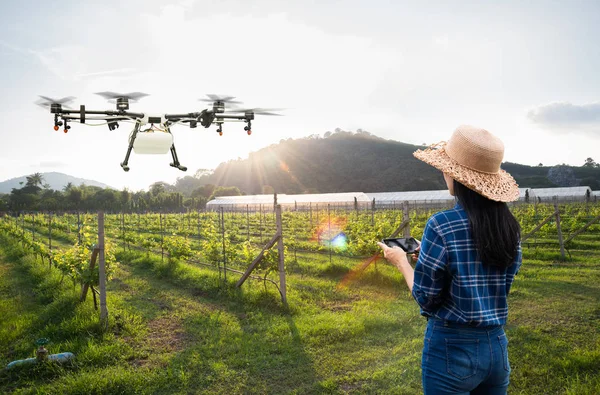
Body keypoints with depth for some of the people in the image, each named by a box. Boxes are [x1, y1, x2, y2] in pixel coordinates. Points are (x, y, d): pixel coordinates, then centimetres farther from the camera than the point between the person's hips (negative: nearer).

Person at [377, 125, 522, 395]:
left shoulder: (442, 225, -19)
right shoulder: (510, 227, -1)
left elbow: (426, 299, -13)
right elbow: (497, 288, 10)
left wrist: (401, 261, 4)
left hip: (451, 347, -5)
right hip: (497, 346, 6)